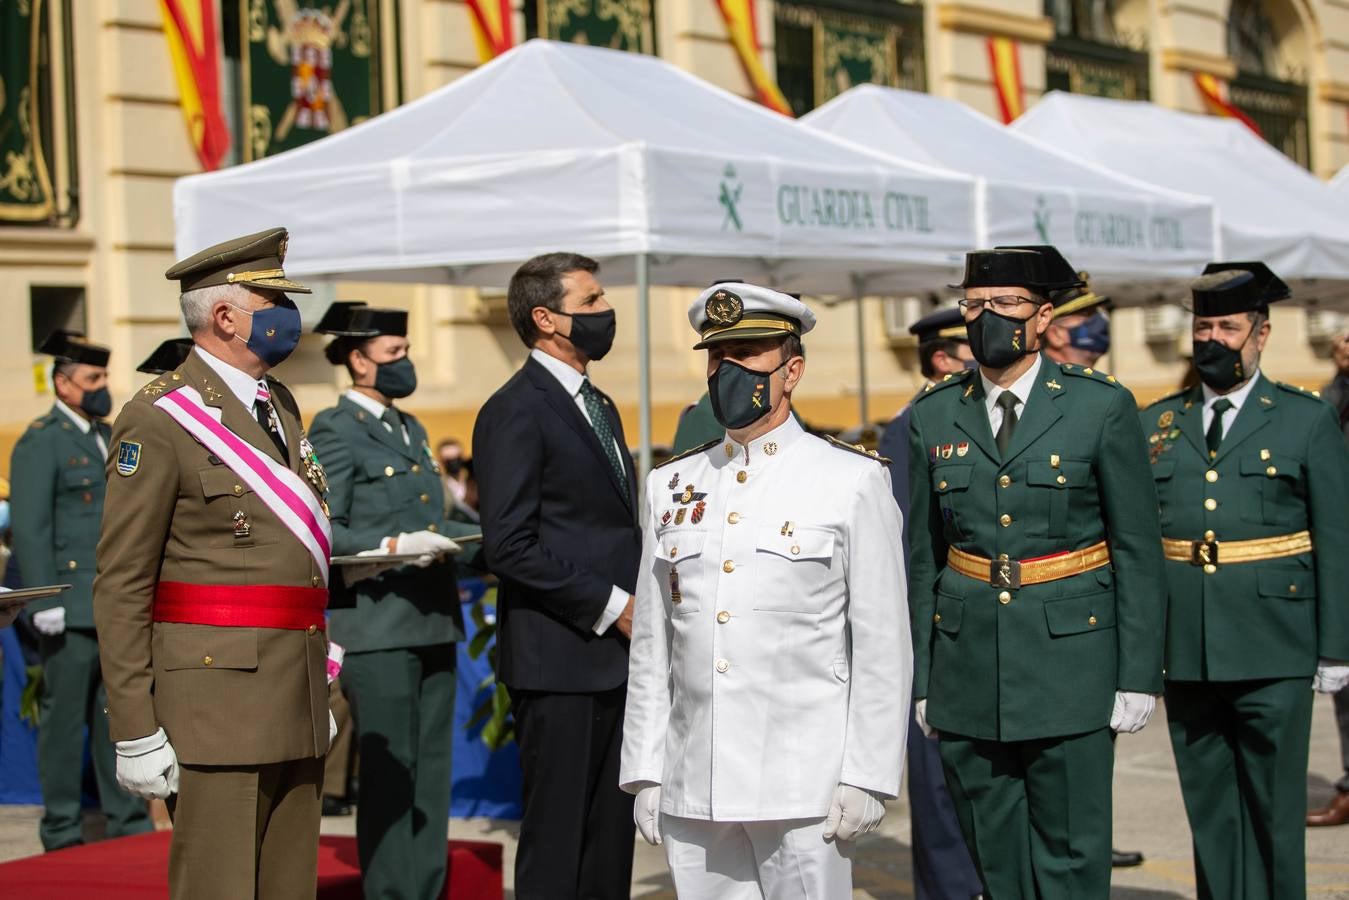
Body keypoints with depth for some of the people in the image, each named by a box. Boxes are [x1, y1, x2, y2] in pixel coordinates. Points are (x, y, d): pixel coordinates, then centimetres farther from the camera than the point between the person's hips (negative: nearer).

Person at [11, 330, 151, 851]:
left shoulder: (108, 437, 17)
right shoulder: (40, 442, -6)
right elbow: (30, 529, -12)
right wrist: (45, 603, -17)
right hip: (71, 611, -7)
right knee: (65, 720, 1)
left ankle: (128, 822, 17)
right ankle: (61, 832, 9)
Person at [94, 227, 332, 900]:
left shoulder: (279, 405, 15)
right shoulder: (158, 421, -10)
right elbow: (120, 587, -11)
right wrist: (135, 732, -15)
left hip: (297, 705, 8)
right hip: (216, 699, -8)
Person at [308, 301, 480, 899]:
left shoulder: (411, 429, 20)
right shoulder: (335, 430, -6)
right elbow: (321, 532, -12)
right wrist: (392, 547, -23)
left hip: (433, 622, 8)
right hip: (375, 626, -8)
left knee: (431, 771, 11)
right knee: (388, 775, -4)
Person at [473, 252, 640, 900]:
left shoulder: (600, 407, 19)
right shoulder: (517, 410, -10)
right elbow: (509, 546, -18)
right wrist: (613, 607, -15)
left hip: (616, 658, 9)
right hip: (560, 662, -9)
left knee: (611, 843, 12)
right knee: (556, 846, -2)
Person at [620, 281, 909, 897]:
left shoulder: (853, 482, 0)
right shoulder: (672, 486, 11)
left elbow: (883, 646, -3)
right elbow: (650, 646, 12)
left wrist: (866, 778, -7)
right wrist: (645, 773, 8)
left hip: (804, 790, -3)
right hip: (694, 789, 4)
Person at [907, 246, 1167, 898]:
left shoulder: (1102, 408, -3)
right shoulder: (933, 416, 6)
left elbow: (1139, 551, -2)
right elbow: (921, 557, 10)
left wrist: (1138, 676, -6)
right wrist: (921, 679, 9)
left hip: (1070, 660, -3)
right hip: (968, 667, 3)